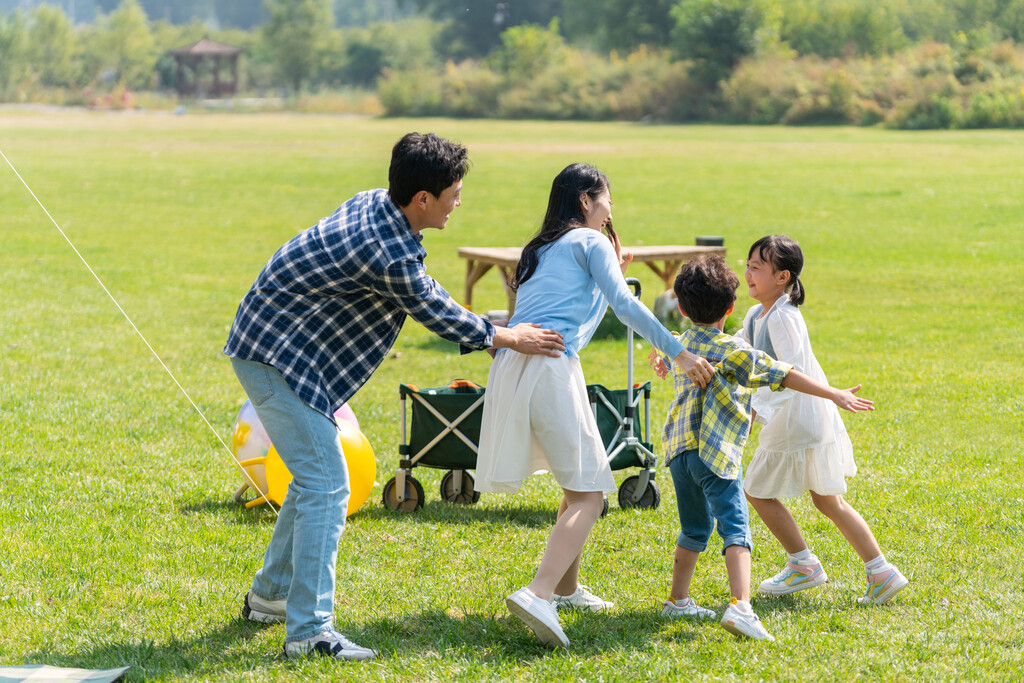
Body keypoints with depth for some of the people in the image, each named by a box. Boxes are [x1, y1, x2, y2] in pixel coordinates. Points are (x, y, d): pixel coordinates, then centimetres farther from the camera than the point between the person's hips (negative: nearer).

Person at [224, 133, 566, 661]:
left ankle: (270, 597, 32)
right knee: (326, 485, -12)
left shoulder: (374, 204, 3)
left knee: (315, 475, 19)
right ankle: (308, 630, -14)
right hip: (274, 356, -10)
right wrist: (504, 338, 5)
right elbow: (433, 311, -9)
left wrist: (486, 332, 24)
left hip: (270, 346, 10)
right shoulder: (390, 255, -26)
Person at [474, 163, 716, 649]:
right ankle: (538, 594, -30)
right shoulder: (590, 242, 5)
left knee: (579, 482, 24)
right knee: (588, 494, -10)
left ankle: (566, 588, 30)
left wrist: (611, 271, 37)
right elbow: (625, 305, -8)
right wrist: (679, 353, -8)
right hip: (551, 367, -8)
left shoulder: (541, 249, 28)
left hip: (512, 366, 8)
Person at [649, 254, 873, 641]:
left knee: (695, 528, 24)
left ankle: (678, 600, 34)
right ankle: (740, 607, -32)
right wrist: (834, 395, -9)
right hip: (715, 451, -7)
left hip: (678, 448, 7)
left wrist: (660, 363, 66)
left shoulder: (680, 344, 16)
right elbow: (784, 376, -9)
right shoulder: (734, 352, -6)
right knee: (735, 529, -14)